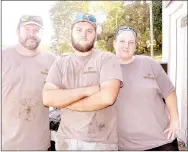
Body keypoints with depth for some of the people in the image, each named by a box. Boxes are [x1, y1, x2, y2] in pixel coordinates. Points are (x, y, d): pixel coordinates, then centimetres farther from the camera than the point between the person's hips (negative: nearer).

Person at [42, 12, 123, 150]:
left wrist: (65, 102, -11)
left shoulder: (107, 59, -7)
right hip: (66, 139, 3)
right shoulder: (60, 64, 3)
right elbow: (47, 98, -10)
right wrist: (86, 90, -19)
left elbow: (107, 97, -21)